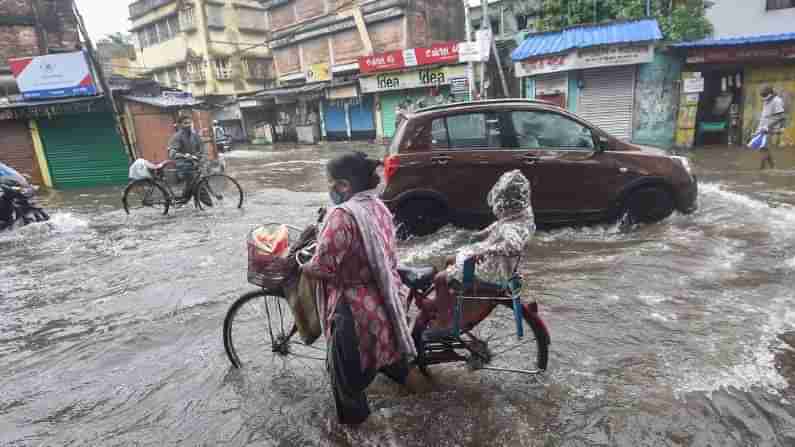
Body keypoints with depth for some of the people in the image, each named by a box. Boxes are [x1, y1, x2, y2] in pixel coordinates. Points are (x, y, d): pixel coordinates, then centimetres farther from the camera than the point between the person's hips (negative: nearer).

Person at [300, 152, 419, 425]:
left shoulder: (342, 215, -28)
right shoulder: (379, 207, 0)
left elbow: (323, 267, -27)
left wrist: (300, 267, -6)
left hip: (354, 303, -8)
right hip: (384, 292, 8)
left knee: (346, 363, 15)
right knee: (384, 336, 34)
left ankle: (352, 413, 37)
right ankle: (402, 372, 58)